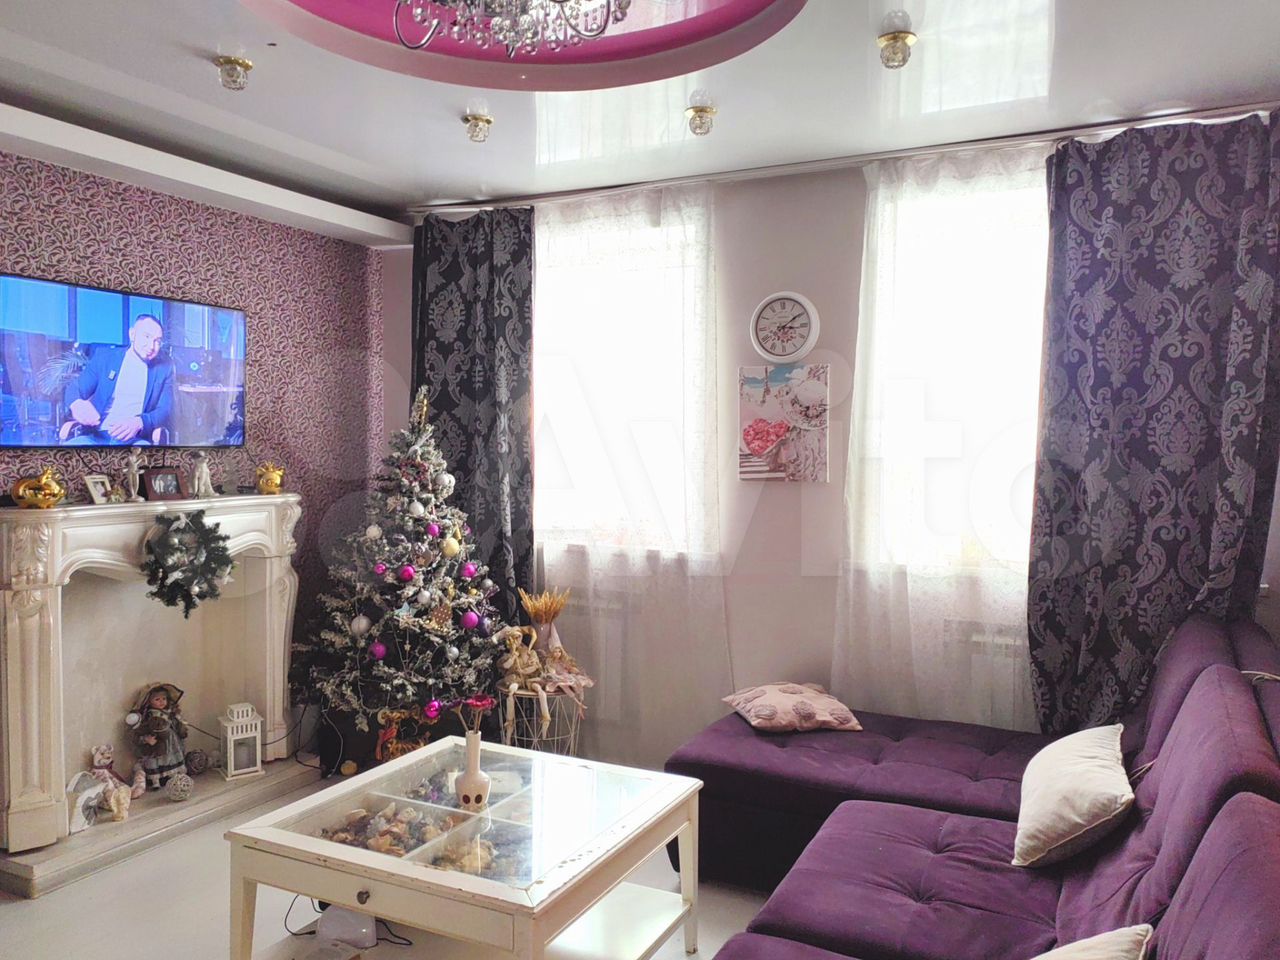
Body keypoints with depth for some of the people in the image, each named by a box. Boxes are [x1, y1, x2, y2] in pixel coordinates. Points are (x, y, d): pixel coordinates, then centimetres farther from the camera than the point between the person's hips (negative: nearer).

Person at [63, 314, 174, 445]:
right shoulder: (104, 356, 12)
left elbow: (165, 410, 2)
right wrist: (76, 404, -18)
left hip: (134, 439, -1)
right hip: (96, 436, 1)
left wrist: (139, 422, -20)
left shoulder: (164, 368, 11)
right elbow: (75, 389, 9)